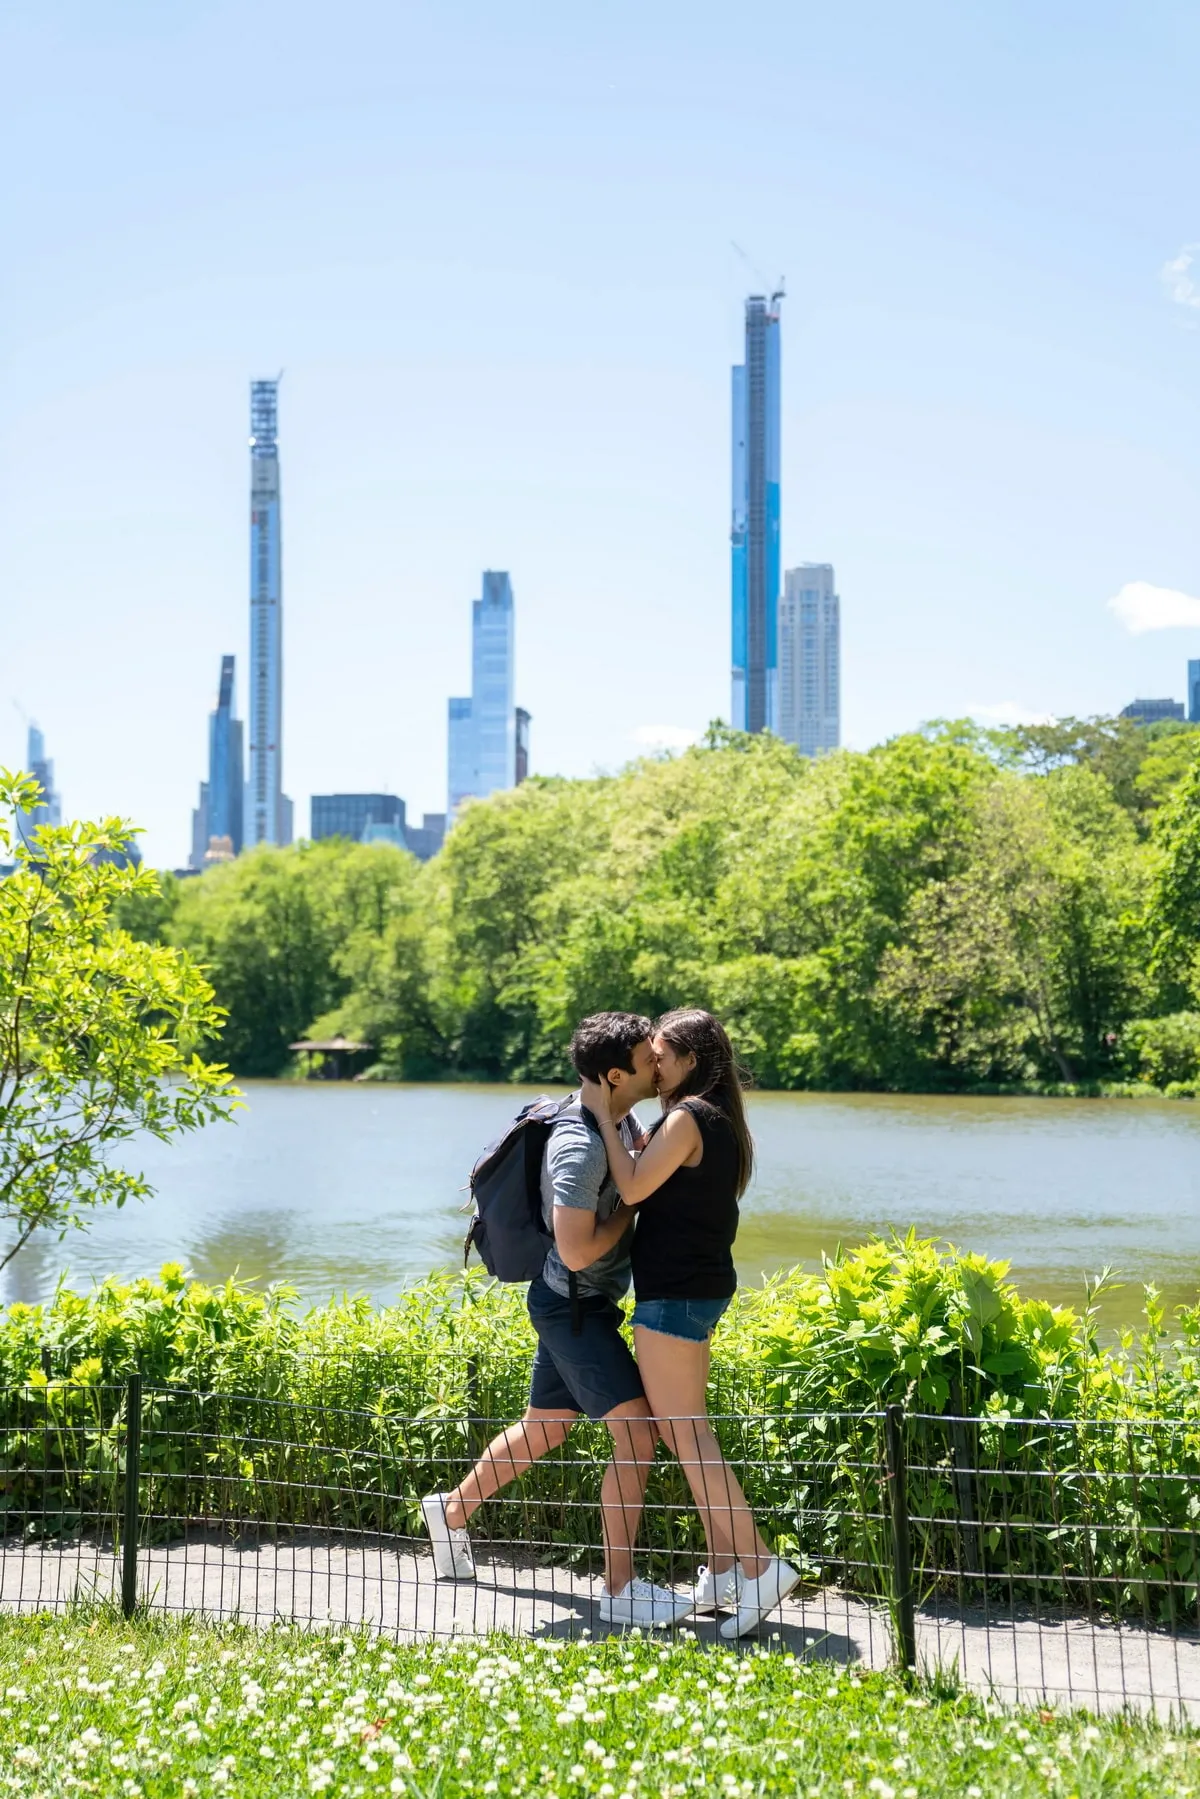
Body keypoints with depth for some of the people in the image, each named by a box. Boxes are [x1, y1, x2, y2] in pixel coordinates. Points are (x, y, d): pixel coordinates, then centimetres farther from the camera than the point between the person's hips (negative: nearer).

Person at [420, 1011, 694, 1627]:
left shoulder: (621, 1120, 3)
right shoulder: (580, 1146, -27)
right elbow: (577, 1251, -30)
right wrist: (633, 1207, -16)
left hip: (587, 1305, 10)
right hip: (572, 1305, -10)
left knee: (543, 1428, 21)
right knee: (637, 1434, -12)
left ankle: (451, 1508, 39)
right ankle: (619, 1589, -6)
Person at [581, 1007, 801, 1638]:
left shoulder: (687, 1117, -15)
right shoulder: (721, 1121, 14)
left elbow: (633, 1188, -16)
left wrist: (605, 1116, -10)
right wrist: (616, 1119, 12)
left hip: (675, 1294, -10)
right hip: (704, 1285, 10)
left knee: (685, 1435, -8)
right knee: (688, 1432, 14)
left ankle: (759, 1566, -10)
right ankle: (725, 1569, 15)